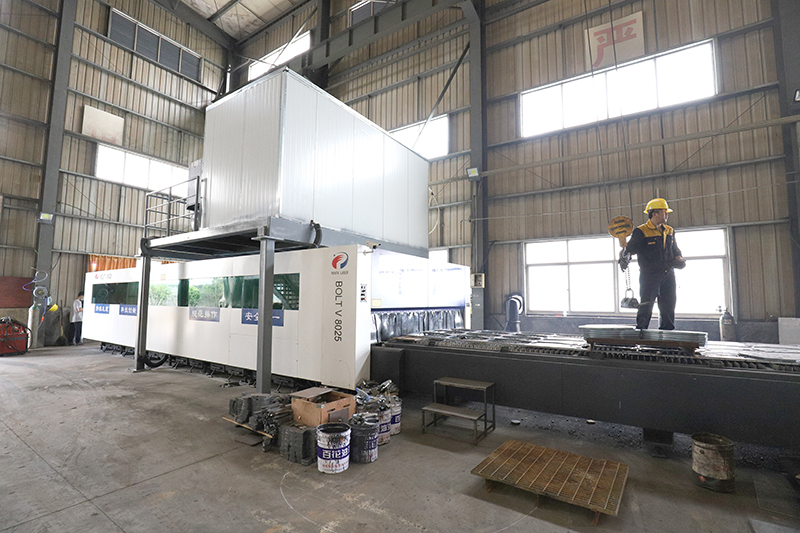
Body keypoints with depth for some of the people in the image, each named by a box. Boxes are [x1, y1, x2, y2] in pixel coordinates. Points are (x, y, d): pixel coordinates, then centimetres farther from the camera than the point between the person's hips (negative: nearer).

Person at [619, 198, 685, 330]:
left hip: (668, 275, 7)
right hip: (649, 276, -6)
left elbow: (675, 250, 26)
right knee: (646, 306, -6)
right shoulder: (641, 232, -7)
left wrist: (679, 259, 7)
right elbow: (629, 249, -11)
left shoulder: (669, 231, 15)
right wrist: (624, 259, -31)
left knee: (668, 308, 11)